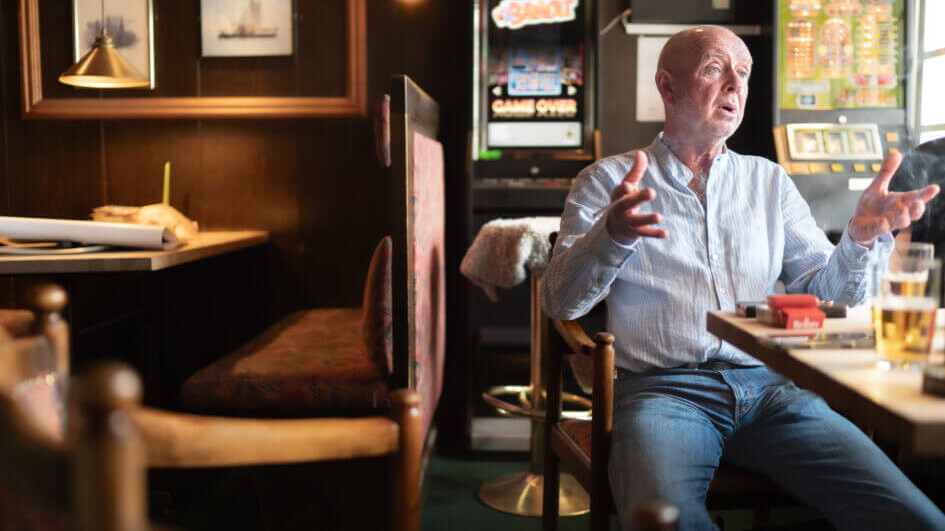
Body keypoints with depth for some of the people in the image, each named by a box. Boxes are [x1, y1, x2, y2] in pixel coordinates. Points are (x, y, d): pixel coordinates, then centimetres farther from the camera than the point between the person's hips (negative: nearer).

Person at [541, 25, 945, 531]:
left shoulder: (768, 180, 20)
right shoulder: (609, 181, 9)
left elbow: (824, 293, 15)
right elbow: (560, 302, -3)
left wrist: (861, 235, -6)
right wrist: (612, 235, -23)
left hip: (766, 384, 4)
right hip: (662, 387, -3)